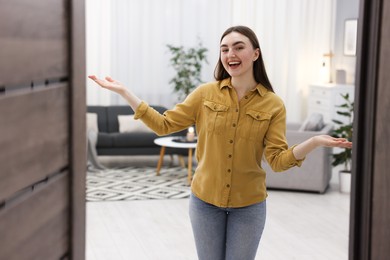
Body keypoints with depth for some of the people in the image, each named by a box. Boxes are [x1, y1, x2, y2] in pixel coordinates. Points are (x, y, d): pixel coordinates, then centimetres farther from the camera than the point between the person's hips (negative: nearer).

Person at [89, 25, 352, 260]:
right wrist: (123, 91, -7)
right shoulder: (206, 94, -5)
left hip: (248, 204, -1)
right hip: (205, 200, 1)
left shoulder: (273, 104, -8)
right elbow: (163, 124, -2)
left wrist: (315, 142, -27)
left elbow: (278, 160, -11)